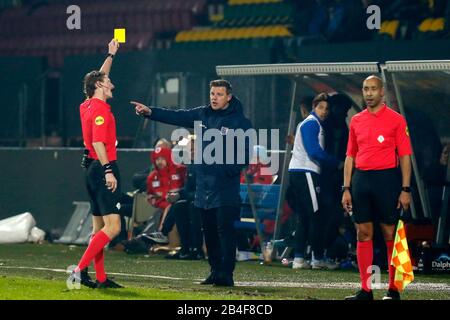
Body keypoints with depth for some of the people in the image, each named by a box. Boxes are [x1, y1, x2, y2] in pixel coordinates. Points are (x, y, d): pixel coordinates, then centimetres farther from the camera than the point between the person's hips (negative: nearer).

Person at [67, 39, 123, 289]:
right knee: (112, 227, -14)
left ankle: (101, 278, 12)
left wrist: (111, 55, 40)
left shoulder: (88, 106, 13)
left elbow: (98, 79, 32)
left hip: (93, 170, 10)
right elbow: (98, 142, -23)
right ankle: (80, 270, -21)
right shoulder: (100, 109, -14)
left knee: (99, 227, 11)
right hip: (103, 168, -10)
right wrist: (108, 171, -25)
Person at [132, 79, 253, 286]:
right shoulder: (202, 114, 11)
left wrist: (232, 169, -21)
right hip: (203, 184, 6)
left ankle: (226, 273, -10)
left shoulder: (240, 122, -4)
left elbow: (246, 153, -6)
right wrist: (150, 112, -4)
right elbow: (175, 117, 7)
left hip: (225, 187, -6)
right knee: (209, 231, 10)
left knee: (225, 229, -10)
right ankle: (215, 271, 18)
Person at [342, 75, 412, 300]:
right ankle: (365, 290, 6)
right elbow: (350, 156, 15)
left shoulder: (396, 119, -1)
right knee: (363, 233, 3)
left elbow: (405, 156, -3)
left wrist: (405, 189, -9)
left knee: (390, 234, -2)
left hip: (387, 178, -4)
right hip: (360, 179, 4)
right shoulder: (356, 120, 12)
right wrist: (346, 189, 8)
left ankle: (393, 290, 4)